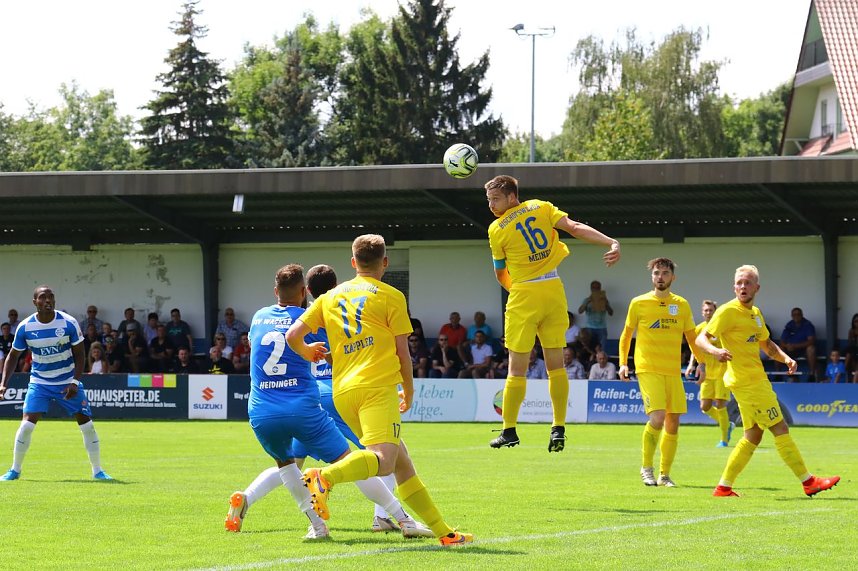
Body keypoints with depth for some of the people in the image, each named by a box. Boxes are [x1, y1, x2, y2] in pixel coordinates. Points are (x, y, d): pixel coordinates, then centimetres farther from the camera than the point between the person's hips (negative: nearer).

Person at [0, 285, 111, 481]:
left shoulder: (69, 323, -12)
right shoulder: (25, 327, -9)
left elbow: (79, 354, -5)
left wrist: (74, 382, -16)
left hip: (68, 382, 0)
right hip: (39, 382, 0)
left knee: (87, 425, -4)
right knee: (27, 425, -14)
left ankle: (97, 470, 10)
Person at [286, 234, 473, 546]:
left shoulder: (331, 297, 20)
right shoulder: (391, 296, 7)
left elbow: (293, 335, 15)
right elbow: (402, 353, 5)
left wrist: (307, 353, 37)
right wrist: (409, 392, 20)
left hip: (343, 392, 6)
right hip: (377, 386, -6)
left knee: (402, 462, 13)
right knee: (384, 459, -24)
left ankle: (443, 531, 15)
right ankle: (325, 477, -48)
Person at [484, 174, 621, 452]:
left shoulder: (497, 229, -4)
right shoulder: (541, 207, 4)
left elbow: (500, 273, 6)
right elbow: (575, 227, -7)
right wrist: (613, 243, -12)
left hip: (523, 294, -4)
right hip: (554, 289, 4)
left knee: (517, 368, 1)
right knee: (556, 364, 7)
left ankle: (509, 430, 3)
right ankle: (559, 428, 4)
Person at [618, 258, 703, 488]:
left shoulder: (681, 305, 9)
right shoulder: (639, 303, 1)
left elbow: (691, 338, 18)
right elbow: (626, 335, 10)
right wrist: (623, 363, 2)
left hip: (673, 371, 4)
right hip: (648, 369, -4)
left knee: (673, 422, 3)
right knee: (658, 417, -18)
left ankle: (664, 474, 14)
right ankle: (646, 467, -1)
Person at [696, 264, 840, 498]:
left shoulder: (755, 313, 16)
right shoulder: (728, 312, -11)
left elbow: (766, 344, 28)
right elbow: (701, 338, -16)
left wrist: (785, 358, 9)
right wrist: (715, 350, -38)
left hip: (756, 380, 9)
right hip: (746, 380, -9)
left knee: (753, 435, 10)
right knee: (780, 428, -7)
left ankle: (724, 487, 13)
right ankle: (808, 482, -3)